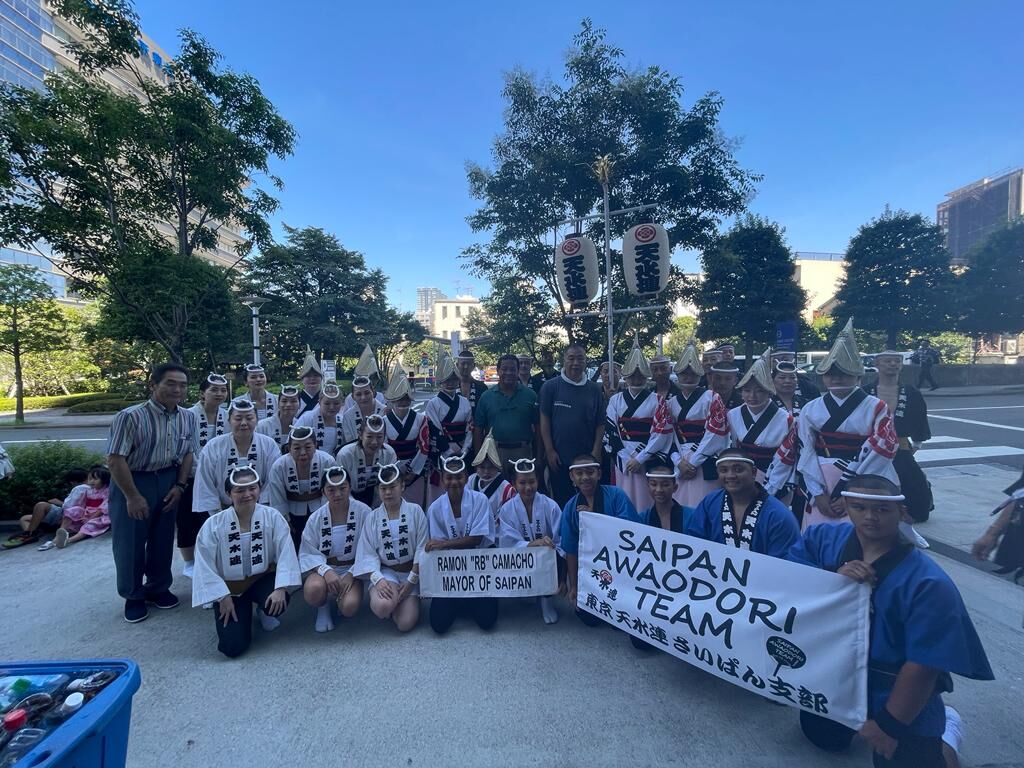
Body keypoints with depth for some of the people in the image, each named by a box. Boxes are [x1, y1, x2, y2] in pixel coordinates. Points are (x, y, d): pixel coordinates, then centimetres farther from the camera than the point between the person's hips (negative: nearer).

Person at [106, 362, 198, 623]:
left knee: (163, 539, 14)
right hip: (132, 482, -4)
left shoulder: (188, 418, -4)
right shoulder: (130, 416, -21)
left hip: (167, 482, 5)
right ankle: (133, 596, 26)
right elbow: (115, 459, -19)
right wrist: (133, 496, -17)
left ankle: (158, 588, 34)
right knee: (130, 542, 6)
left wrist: (180, 485, -2)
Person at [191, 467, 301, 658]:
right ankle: (234, 612, 23)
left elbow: (286, 554, -16)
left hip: (262, 578, 0)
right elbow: (205, 567, -9)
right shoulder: (213, 525, -15)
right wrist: (223, 598, -11)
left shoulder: (273, 517, -16)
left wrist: (280, 588, -26)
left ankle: (263, 612, 9)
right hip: (229, 587, 0)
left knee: (278, 603, -32)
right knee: (233, 646, -13)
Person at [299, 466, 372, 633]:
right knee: (314, 589, -33)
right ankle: (323, 608, 5)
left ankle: (339, 600, 11)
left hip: (351, 569, -1)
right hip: (323, 568, 1)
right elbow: (308, 553, -7)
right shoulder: (316, 518, -7)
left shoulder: (363, 512, -13)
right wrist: (325, 570, -25)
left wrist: (351, 574, -20)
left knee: (349, 607, -28)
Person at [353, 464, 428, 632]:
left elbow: (422, 548, -5)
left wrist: (412, 580, -9)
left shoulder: (415, 511, -4)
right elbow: (368, 553, -4)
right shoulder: (372, 517, 1)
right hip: (385, 572, 1)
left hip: (411, 572, -1)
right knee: (381, 607, -29)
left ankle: (401, 600, 17)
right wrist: (378, 579, -19)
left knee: (405, 624, -14)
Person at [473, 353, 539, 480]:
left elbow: (537, 427, 4)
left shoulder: (530, 395, 3)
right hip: (495, 452, 0)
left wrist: (538, 456, 0)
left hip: (523, 451, 0)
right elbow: (478, 429, 5)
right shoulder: (486, 397, 3)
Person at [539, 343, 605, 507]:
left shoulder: (594, 389, 4)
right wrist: (550, 451, -6)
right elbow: (544, 420, -2)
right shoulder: (550, 387, -1)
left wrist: (595, 452, -3)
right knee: (561, 503, 8)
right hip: (558, 458, -1)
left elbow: (600, 424, 5)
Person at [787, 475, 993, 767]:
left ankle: (943, 726, 33)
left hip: (896, 693, -5)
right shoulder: (824, 538, -14)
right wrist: (834, 577, -33)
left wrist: (889, 724, -17)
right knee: (823, 738, 22)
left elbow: (924, 667, -25)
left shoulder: (927, 584, -29)